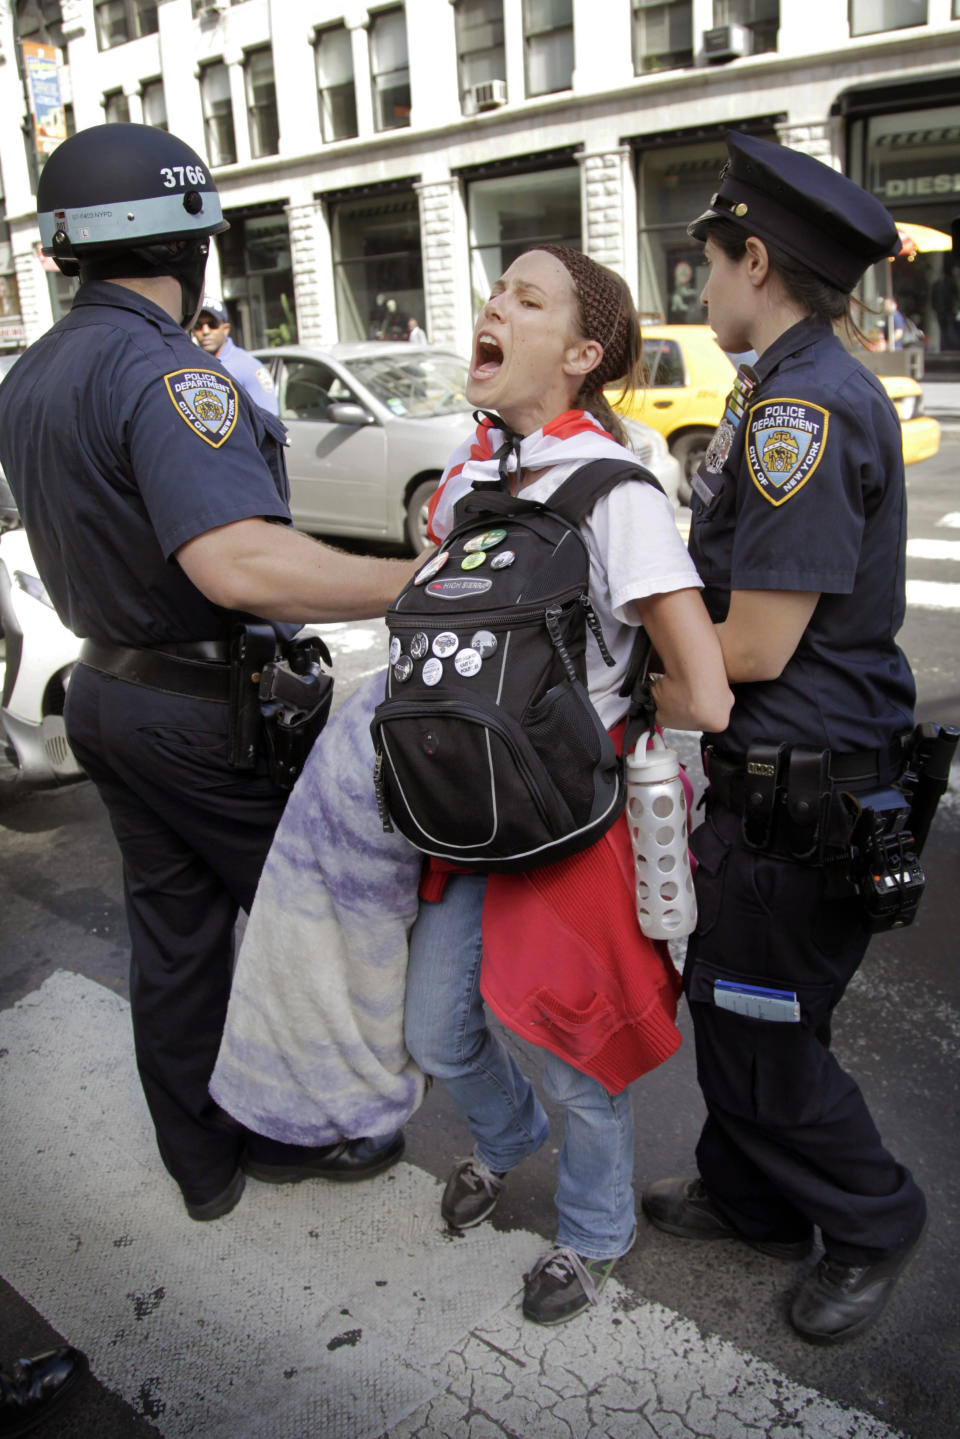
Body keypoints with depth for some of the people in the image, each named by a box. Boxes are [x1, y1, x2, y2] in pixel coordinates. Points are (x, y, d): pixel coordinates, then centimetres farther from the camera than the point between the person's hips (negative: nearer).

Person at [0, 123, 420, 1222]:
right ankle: (290, 1133, 29)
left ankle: (202, 1162, 32)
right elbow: (240, 565, -37)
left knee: (172, 934, 17)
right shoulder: (164, 369, -22)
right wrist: (429, 581, -35)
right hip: (211, 708, -8)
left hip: (108, 689, 9)